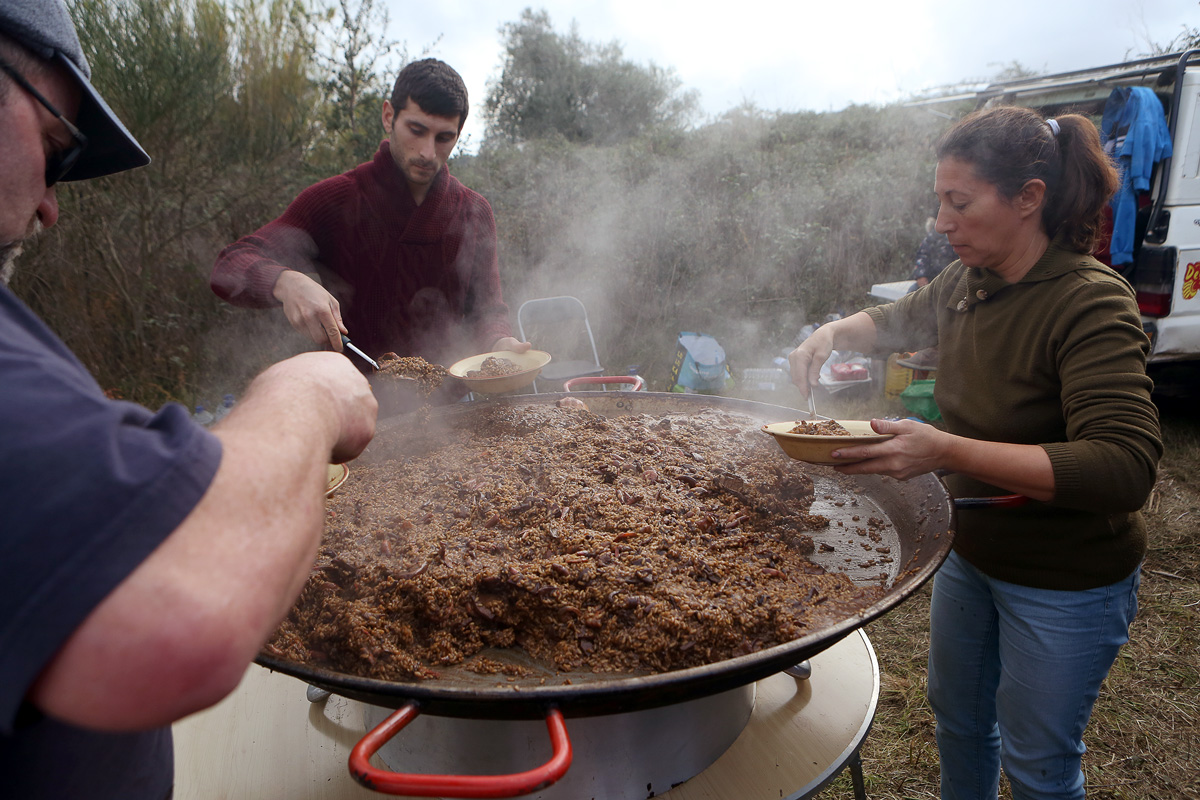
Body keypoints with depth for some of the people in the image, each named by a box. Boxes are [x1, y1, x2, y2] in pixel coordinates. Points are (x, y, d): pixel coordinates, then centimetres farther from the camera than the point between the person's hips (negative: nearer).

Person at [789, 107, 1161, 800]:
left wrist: (947, 450, -42)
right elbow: (896, 322, 17)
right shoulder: (967, 285, -3)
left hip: (1063, 586, -7)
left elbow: (1125, 468, -35)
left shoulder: (1091, 304, -26)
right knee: (958, 715, 26)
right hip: (970, 553, 7)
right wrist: (835, 333, -5)